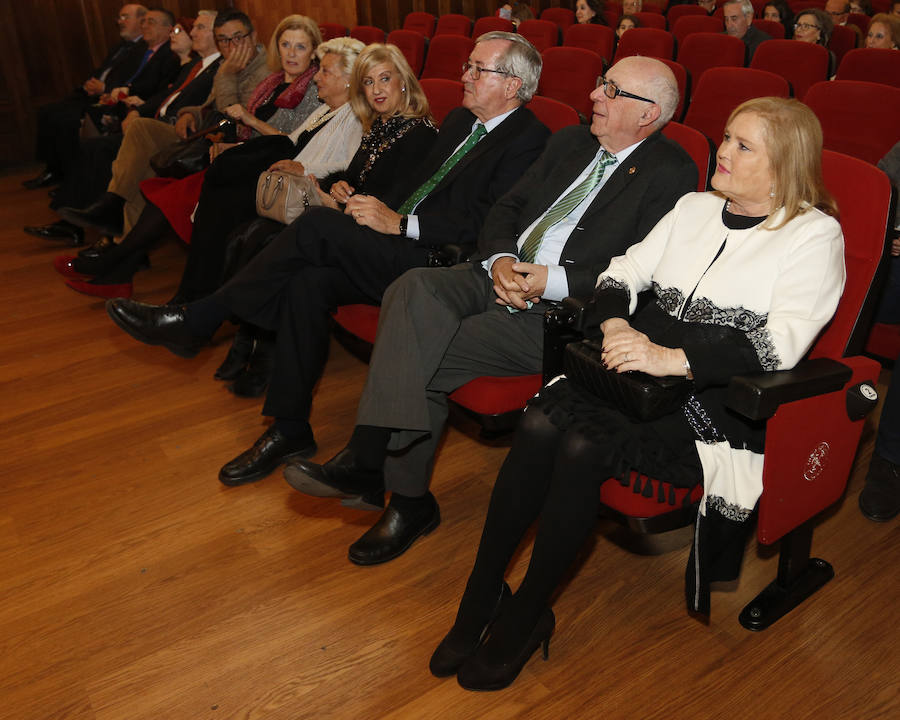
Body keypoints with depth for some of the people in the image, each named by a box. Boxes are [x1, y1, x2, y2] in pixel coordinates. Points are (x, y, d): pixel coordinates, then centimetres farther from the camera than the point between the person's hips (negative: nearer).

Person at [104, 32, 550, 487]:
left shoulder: (528, 139, -4)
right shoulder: (460, 120, 23)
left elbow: (483, 224, -15)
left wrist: (400, 223, -16)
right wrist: (377, 207, 3)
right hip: (397, 247, 8)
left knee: (317, 224, -22)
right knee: (310, 282, -19)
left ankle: (196, 321, -10)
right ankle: (289, 429, -9)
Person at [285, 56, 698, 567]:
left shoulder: (671, 172, -1)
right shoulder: (571, 143, 21)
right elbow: (508, 208, 17)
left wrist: (551, 281, -18)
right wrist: (501, 259, -4)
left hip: (561, 311, -6)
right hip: (503, 276, 7)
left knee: (421, 356, -22)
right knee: (415, 288, -24)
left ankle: (409, 499, -8)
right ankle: (368, 460, -23)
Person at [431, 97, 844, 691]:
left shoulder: (816, 235, 0)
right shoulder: (695, 207, 20)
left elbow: (780, 344, -14)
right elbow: (624, 272, 15)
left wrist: (671, 359, -25)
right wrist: (616, 325, -8)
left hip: (718, 403, -5)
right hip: (639, 372, 5)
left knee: (584, 447, -29)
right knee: (540, 424, -25)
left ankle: (526, 616, -10)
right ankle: (479, 599, -14)